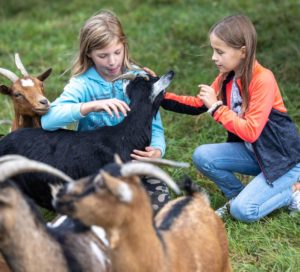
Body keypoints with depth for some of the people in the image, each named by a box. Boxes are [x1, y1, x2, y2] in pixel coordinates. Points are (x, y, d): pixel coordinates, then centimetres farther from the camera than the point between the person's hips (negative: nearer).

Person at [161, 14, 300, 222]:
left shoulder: (263, 80, -25)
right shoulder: (227, 77, -2)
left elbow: (251, 131, -28)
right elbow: (199, 104, 7)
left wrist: (216, 107, -25)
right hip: (254, 153, 7)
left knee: (242, 211, -19)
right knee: (202, 156, -13)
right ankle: (239, 195, 9)